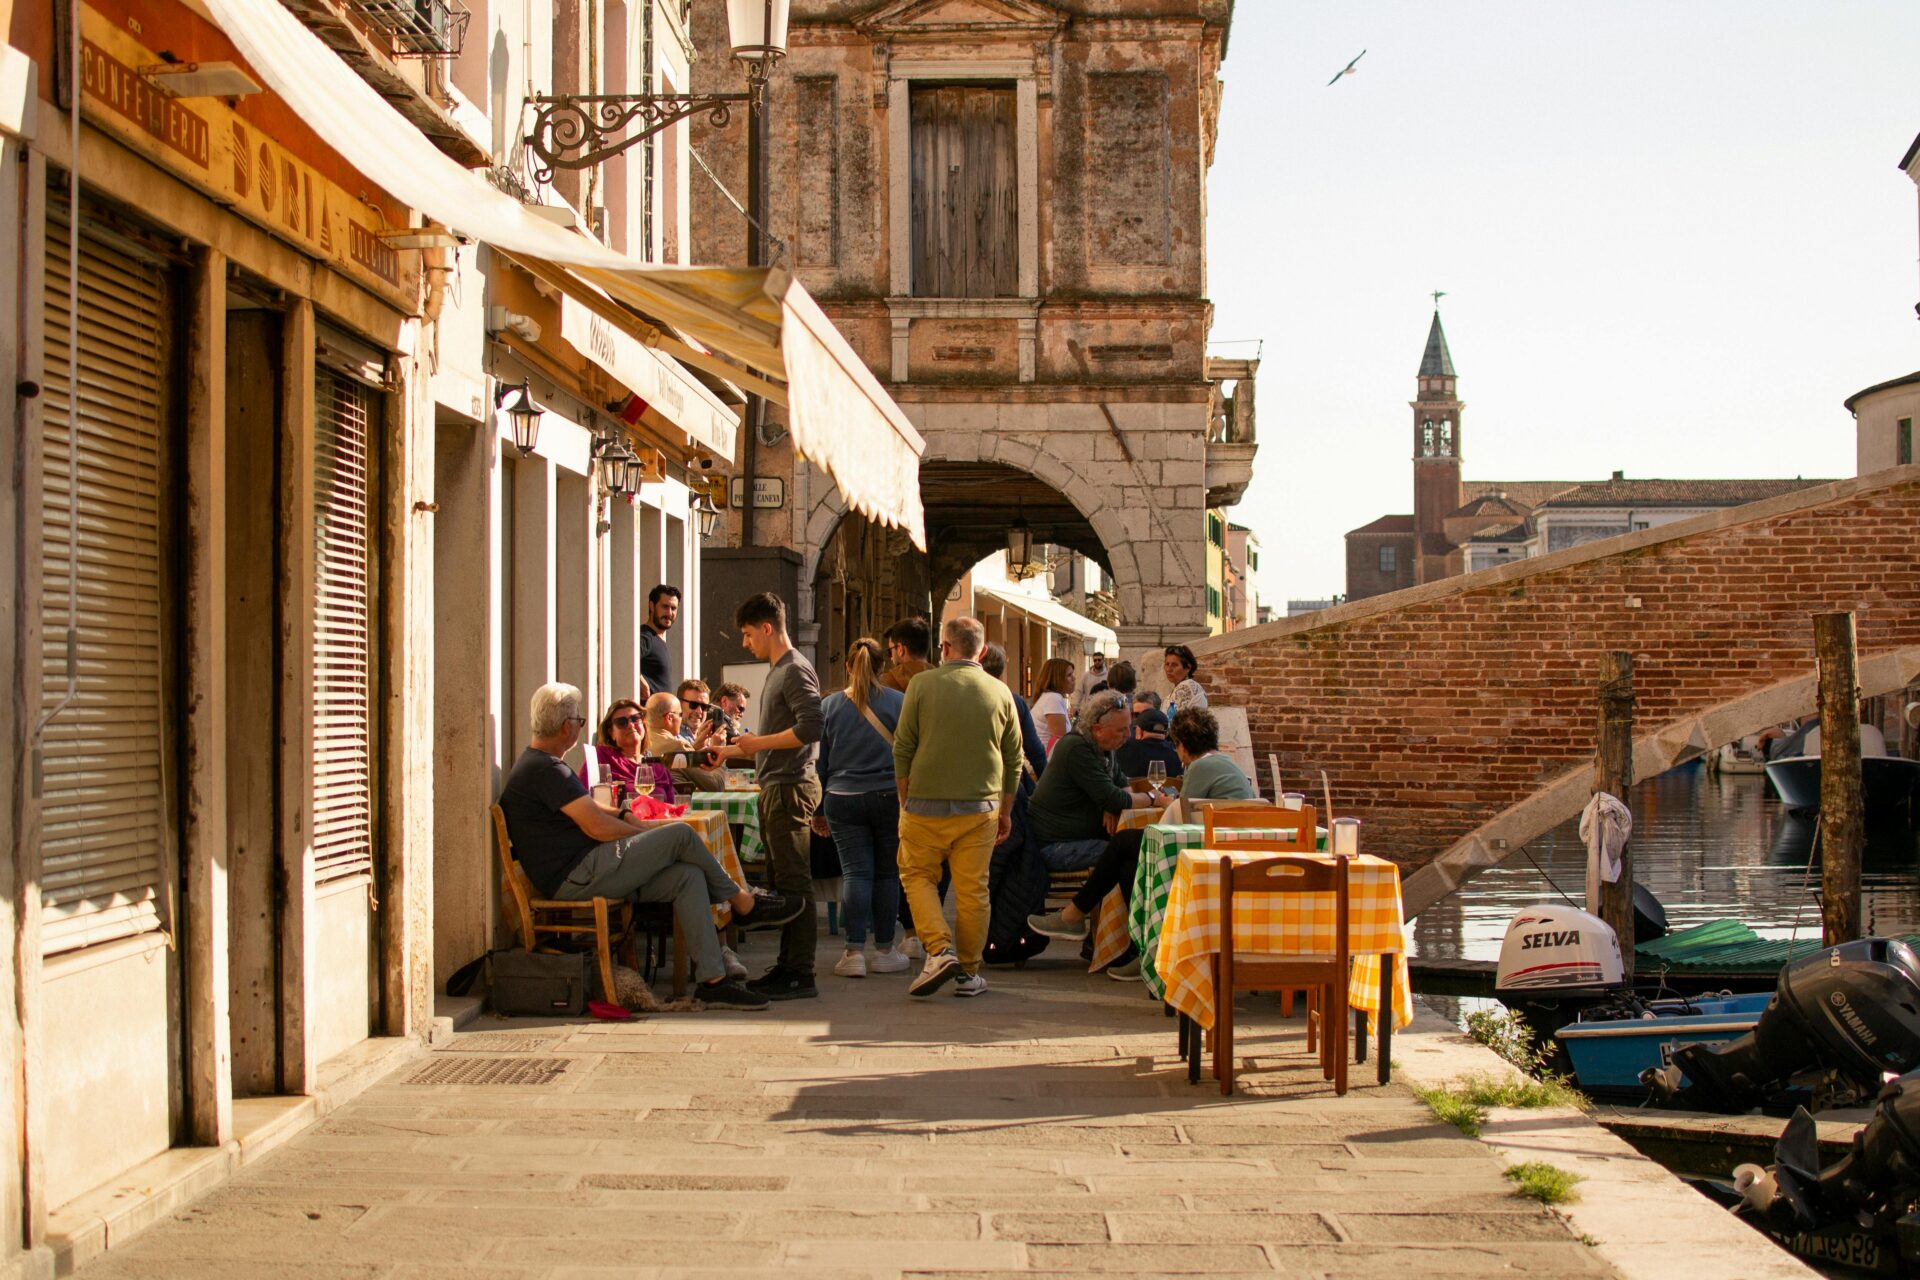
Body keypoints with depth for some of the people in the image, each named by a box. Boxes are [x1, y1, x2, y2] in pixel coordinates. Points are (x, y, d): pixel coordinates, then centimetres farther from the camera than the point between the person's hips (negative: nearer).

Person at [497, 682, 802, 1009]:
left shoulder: (537, 764, 21)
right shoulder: (546, 770, -15)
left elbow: (588, 808, 25)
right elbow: (596, 826, -18)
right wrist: (650, 835, -4)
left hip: (580, 874, 11)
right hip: (575, 877, -11)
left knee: (689, 876, -2)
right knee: (680, 835, -14)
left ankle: (713, 980, -6)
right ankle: (745, 904, 5)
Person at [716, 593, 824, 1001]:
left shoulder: (796, 670, -12)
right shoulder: (777, 671, 19)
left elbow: (810, 726, -24)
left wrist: (759, 743, -16)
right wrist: (736, 750, 23)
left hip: (790, 787, -10)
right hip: (776, 787, 10)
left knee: (794, 882, -8)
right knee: (783, 881, 13)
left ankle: (801, 975, -7)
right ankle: (787, 966, 20)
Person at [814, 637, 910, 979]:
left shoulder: (829, 705, 4)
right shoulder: (899, 702, -2)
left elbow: (819, 762, 8)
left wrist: (818, 811, 15)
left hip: (843, 800, 1)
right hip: (889, 798, -1)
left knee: (855, 873, 1)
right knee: (887, 873, 7)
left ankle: (854, 952, -5)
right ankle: (884, 950, 12)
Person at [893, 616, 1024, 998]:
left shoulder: (922, 684, -4)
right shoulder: (1000, 692, 4)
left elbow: (902, 748, -2)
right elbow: (1014, 758, 10)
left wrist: (904, 800, 8)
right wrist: (1006, 810, 19)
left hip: (927, 804, -2)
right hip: (981, 807, 2)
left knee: (917, 875, 11)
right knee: (973, 888, 7)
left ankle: (939, 950, -6)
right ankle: (970, 972, 12)